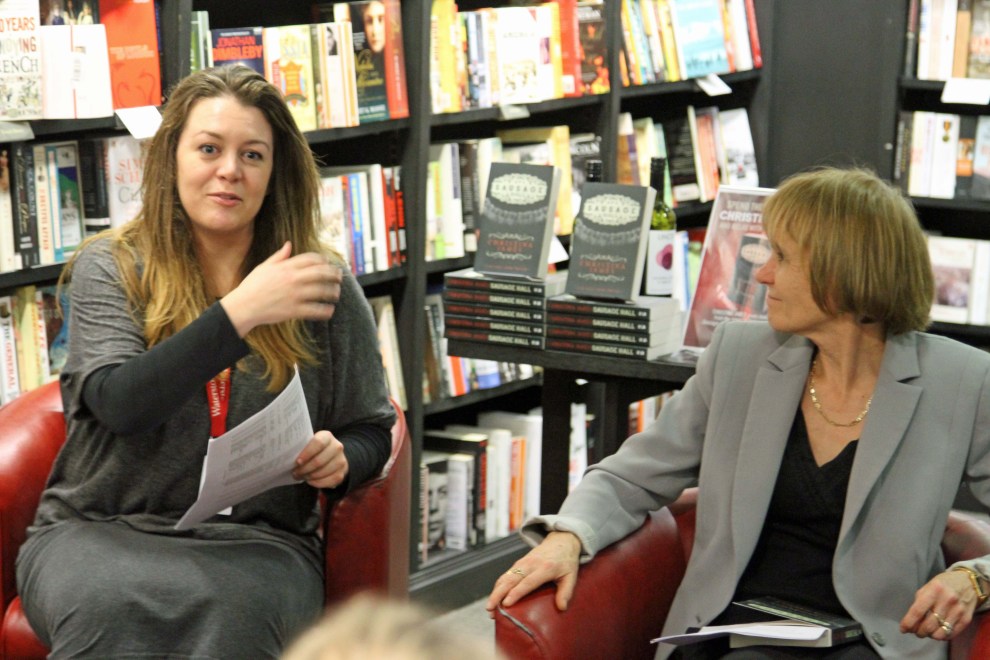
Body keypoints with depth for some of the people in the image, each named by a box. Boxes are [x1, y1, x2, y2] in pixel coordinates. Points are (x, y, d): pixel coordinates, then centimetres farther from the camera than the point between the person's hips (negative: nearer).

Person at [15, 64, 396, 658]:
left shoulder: (324, 286, 8)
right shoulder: (109, 269, 4)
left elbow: (373, 429, 17)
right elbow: (119, 404, -13)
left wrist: (340, 459, -7)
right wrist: (239, 313, -23)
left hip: (258, 541, 1)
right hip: (100, 531, 0)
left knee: (230, 608, -36)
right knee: (106, 604, -36)